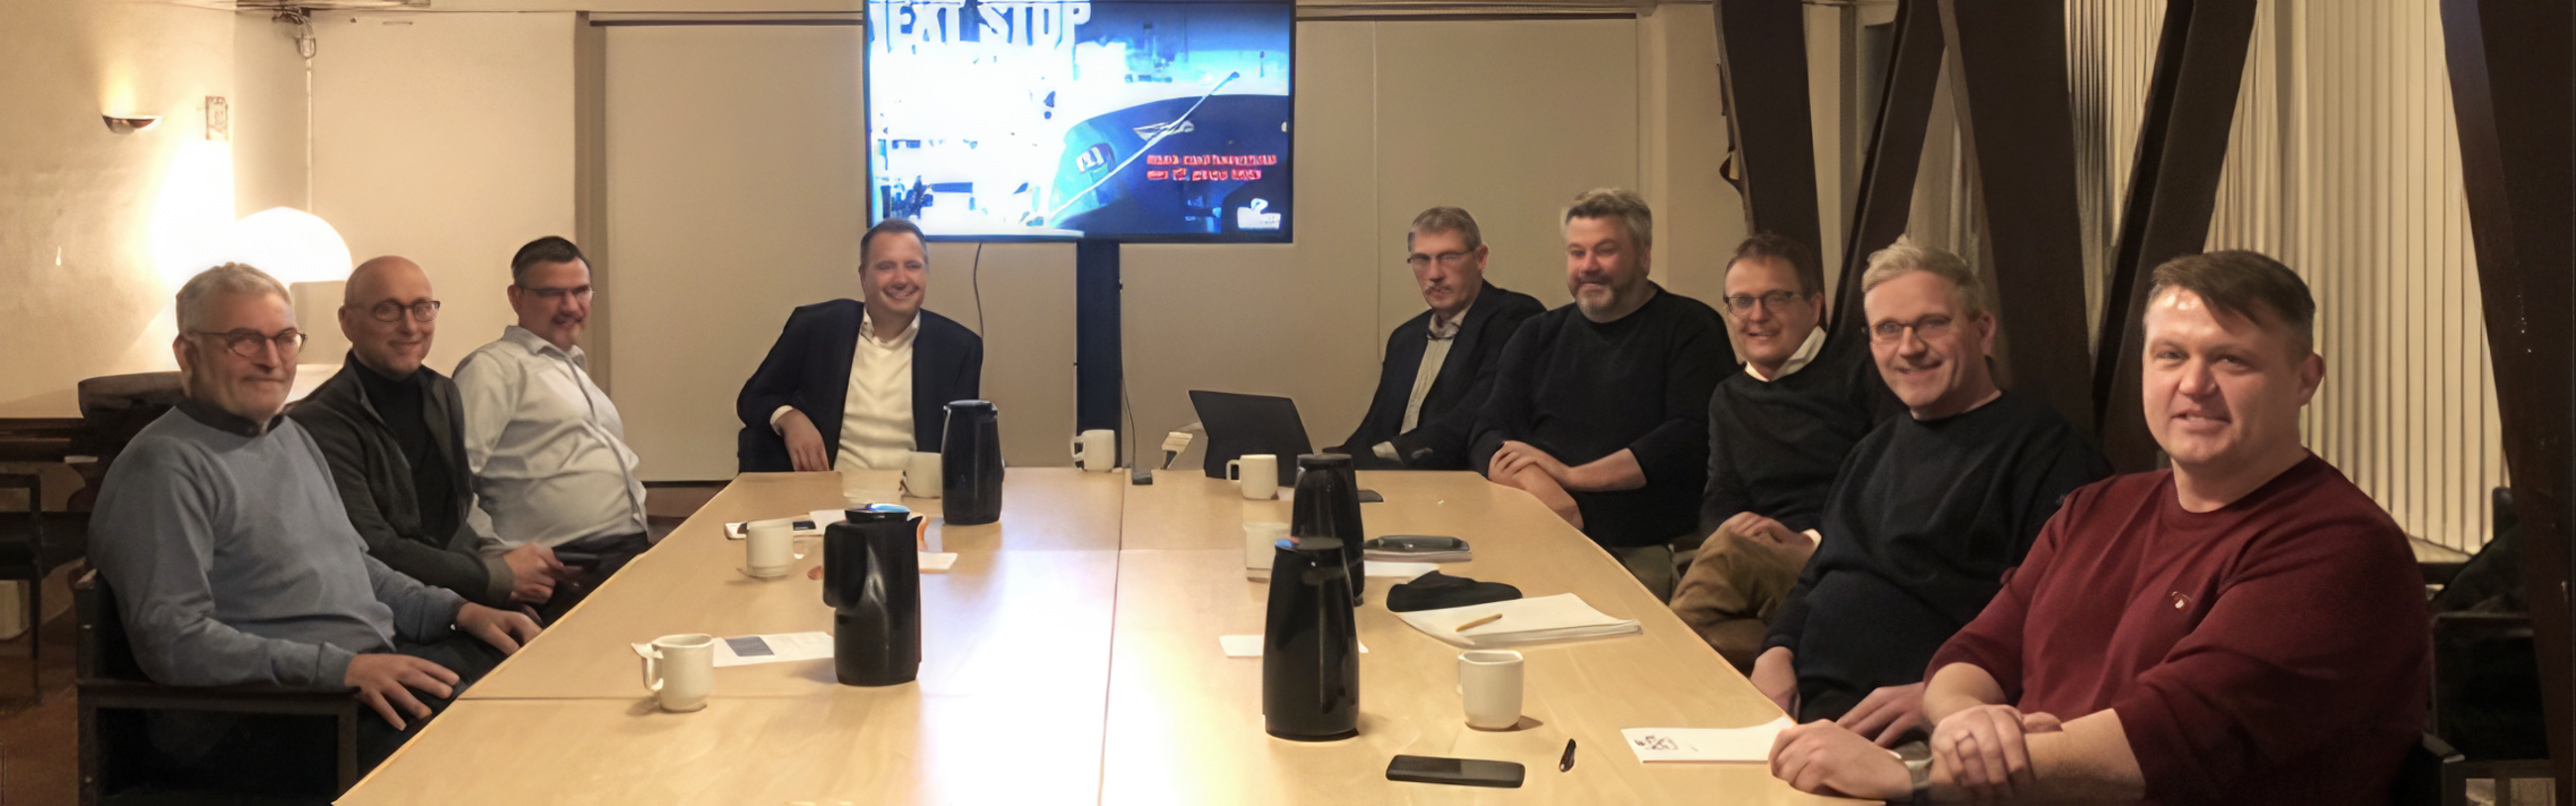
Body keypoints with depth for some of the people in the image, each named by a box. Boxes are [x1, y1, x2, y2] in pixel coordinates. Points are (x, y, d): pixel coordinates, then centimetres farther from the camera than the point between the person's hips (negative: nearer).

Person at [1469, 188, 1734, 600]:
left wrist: (1572, 474, -10)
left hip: (1642, 554, -4)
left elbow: (1692, 439, -9)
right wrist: (1538, 485, -14)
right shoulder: (1538, 335, 20)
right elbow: (1487, 434, 9)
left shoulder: (1690, 328, 6)